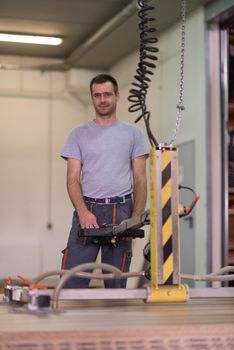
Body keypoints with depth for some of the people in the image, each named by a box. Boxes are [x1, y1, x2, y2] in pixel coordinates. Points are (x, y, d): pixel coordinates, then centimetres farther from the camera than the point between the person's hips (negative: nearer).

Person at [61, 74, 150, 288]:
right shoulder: (79, 134, 8)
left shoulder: (133, 134, 8)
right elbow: (73, 178, 1)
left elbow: (140, 180, 4)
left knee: (116, 283, 5)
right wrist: (83, 212, -16)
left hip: (121, 211, 0)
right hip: (87, 210, 0)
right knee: (72, 278, -10)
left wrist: (135, 218, -10)